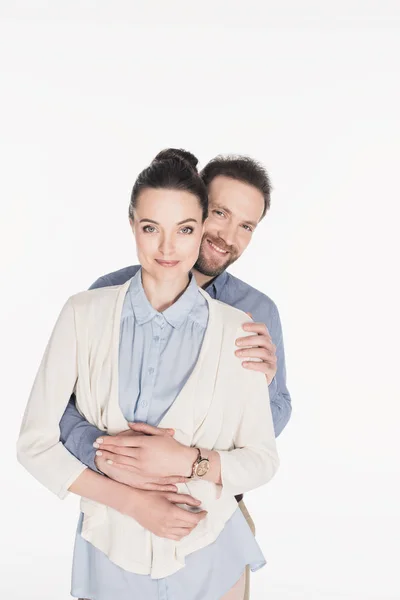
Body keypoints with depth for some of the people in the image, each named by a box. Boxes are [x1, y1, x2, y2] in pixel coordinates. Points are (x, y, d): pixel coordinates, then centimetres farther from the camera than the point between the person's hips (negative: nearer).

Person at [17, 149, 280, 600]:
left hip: (209, 554, 1)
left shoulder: (237, 330, -9)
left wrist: (188, 460, -20)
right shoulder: (83, 314, -9)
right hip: (111, 550, 0)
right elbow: (35, 443, -7)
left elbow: (262, 459, -3)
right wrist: (131, 501, -16)